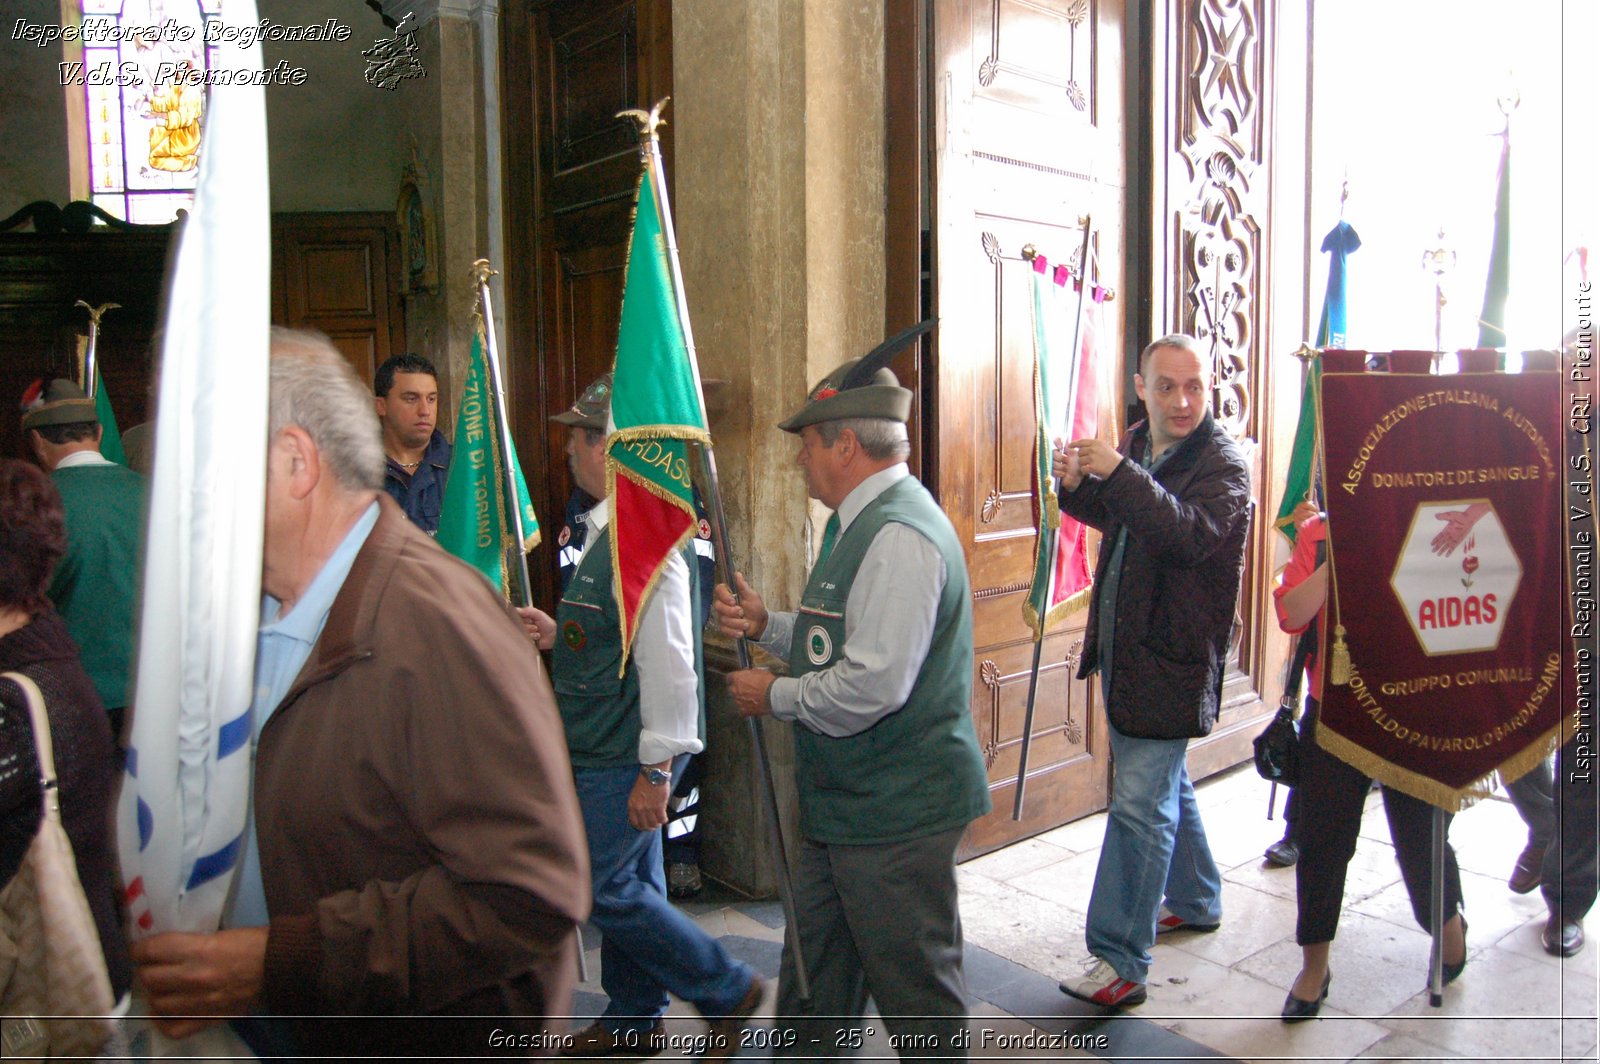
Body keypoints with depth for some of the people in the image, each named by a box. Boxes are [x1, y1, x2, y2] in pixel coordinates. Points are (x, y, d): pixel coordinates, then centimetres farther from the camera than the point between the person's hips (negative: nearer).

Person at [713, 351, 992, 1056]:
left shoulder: (898, 536, -24)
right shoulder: (864, 522, 12)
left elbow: (874, 684, -30)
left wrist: (776, 696, -15)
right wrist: (767, 625, 4)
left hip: (895, 812, -11)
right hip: (845, 801, 11)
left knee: (914, 984, 9)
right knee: (815, 969, 23)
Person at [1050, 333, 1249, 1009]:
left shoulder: (1222, 461, -14)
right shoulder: (1136, 445, 9)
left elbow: (1193, 534, -32)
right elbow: (1110, 516, 24)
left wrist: (1120, 474, -38)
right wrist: (1077, 485, 2)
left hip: (1171, 658, -8)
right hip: (1124, 648, 8)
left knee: (1139, 803, -8)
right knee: (1165, 782, 23)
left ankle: (1121, 962, 1)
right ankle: (1197, 902, 43)